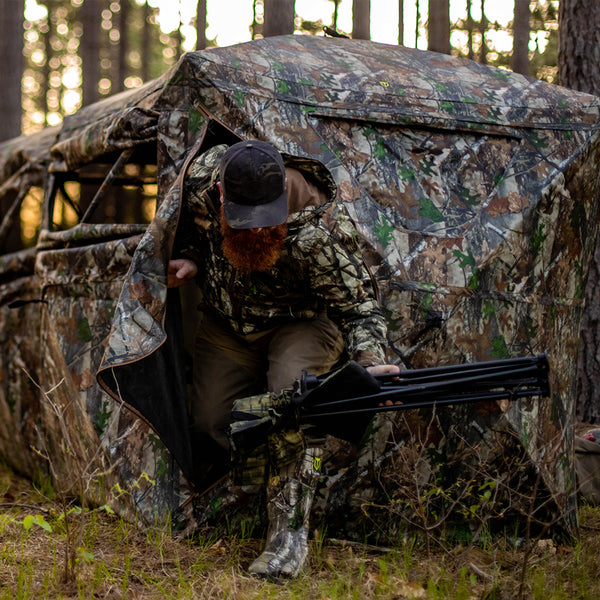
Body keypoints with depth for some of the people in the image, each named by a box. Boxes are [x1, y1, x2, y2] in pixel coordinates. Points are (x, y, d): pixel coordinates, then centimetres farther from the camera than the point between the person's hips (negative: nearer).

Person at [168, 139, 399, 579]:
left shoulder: (320, 231, -39)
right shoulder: (203, 177, -24)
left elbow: (358, 306, -33)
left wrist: (371, 362, -50)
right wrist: (190, 259, -14)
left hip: (302, 323, -5)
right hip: (227, 324, 5)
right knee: (211, 421, 0)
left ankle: (289, 531, -25)